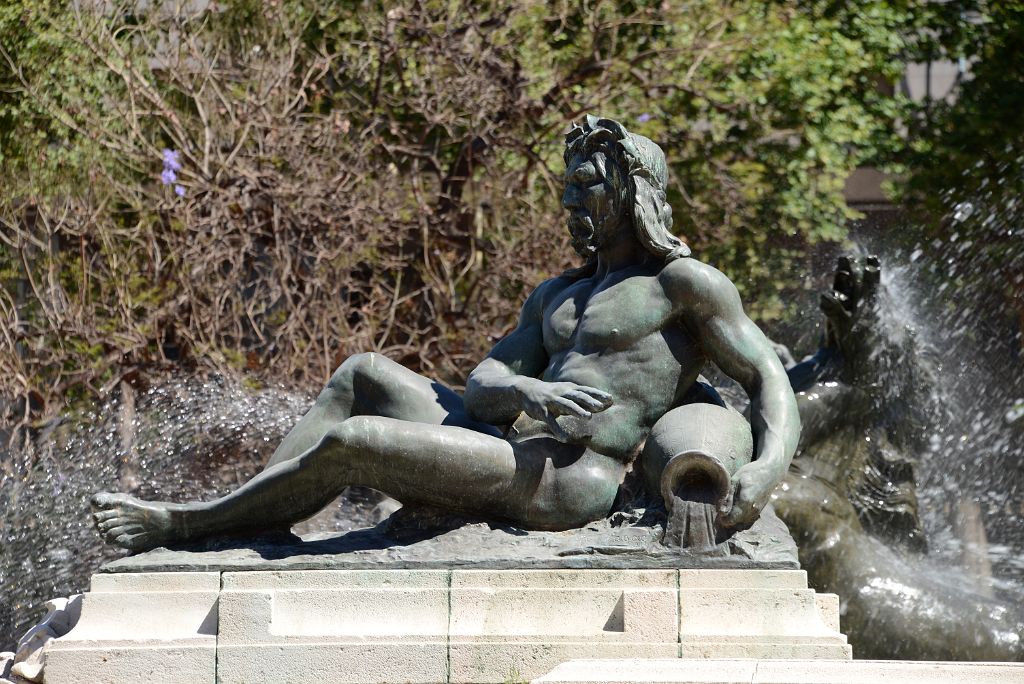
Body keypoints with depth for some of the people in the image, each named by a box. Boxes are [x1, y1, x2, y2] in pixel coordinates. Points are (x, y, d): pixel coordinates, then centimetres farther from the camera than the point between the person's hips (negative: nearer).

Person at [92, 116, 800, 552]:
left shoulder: (685, 283, 1)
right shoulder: (556, 296, 25)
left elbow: (768, 377, -5)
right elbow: (483, 380, 13)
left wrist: (768, 467, -27)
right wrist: (526, 391, -14)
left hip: (572, 480, -9)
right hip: (513, 443, 9)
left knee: (353, 440, -17)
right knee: (364, 374, 7)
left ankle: (190, 523, -4)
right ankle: (245, 521, 0)